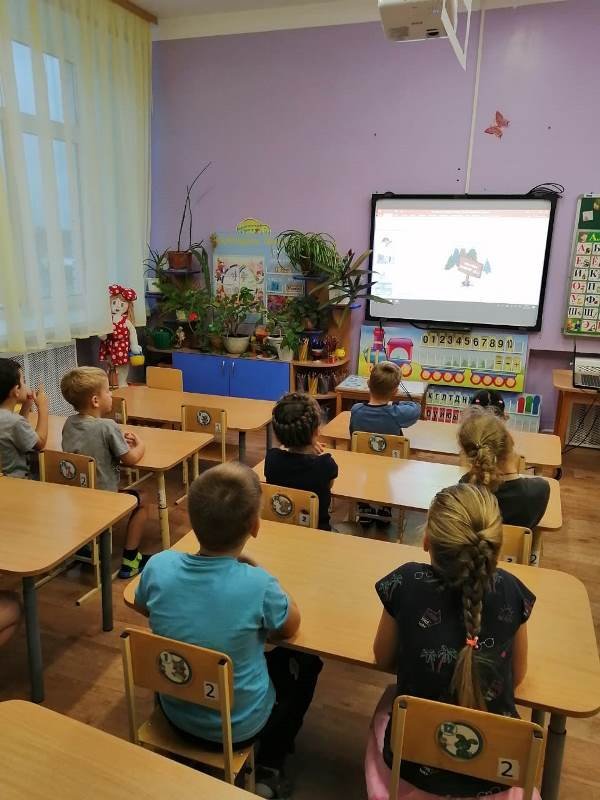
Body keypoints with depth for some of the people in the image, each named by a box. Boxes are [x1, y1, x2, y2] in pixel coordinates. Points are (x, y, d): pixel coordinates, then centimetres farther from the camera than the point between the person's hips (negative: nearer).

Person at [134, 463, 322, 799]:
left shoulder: (159, 566, -22)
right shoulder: (257, 584, -32)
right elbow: (291, 627, -10)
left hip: (175, 713, 4)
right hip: (239, 727, -3)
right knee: (306, 661, 20)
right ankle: (269, 768, 22)